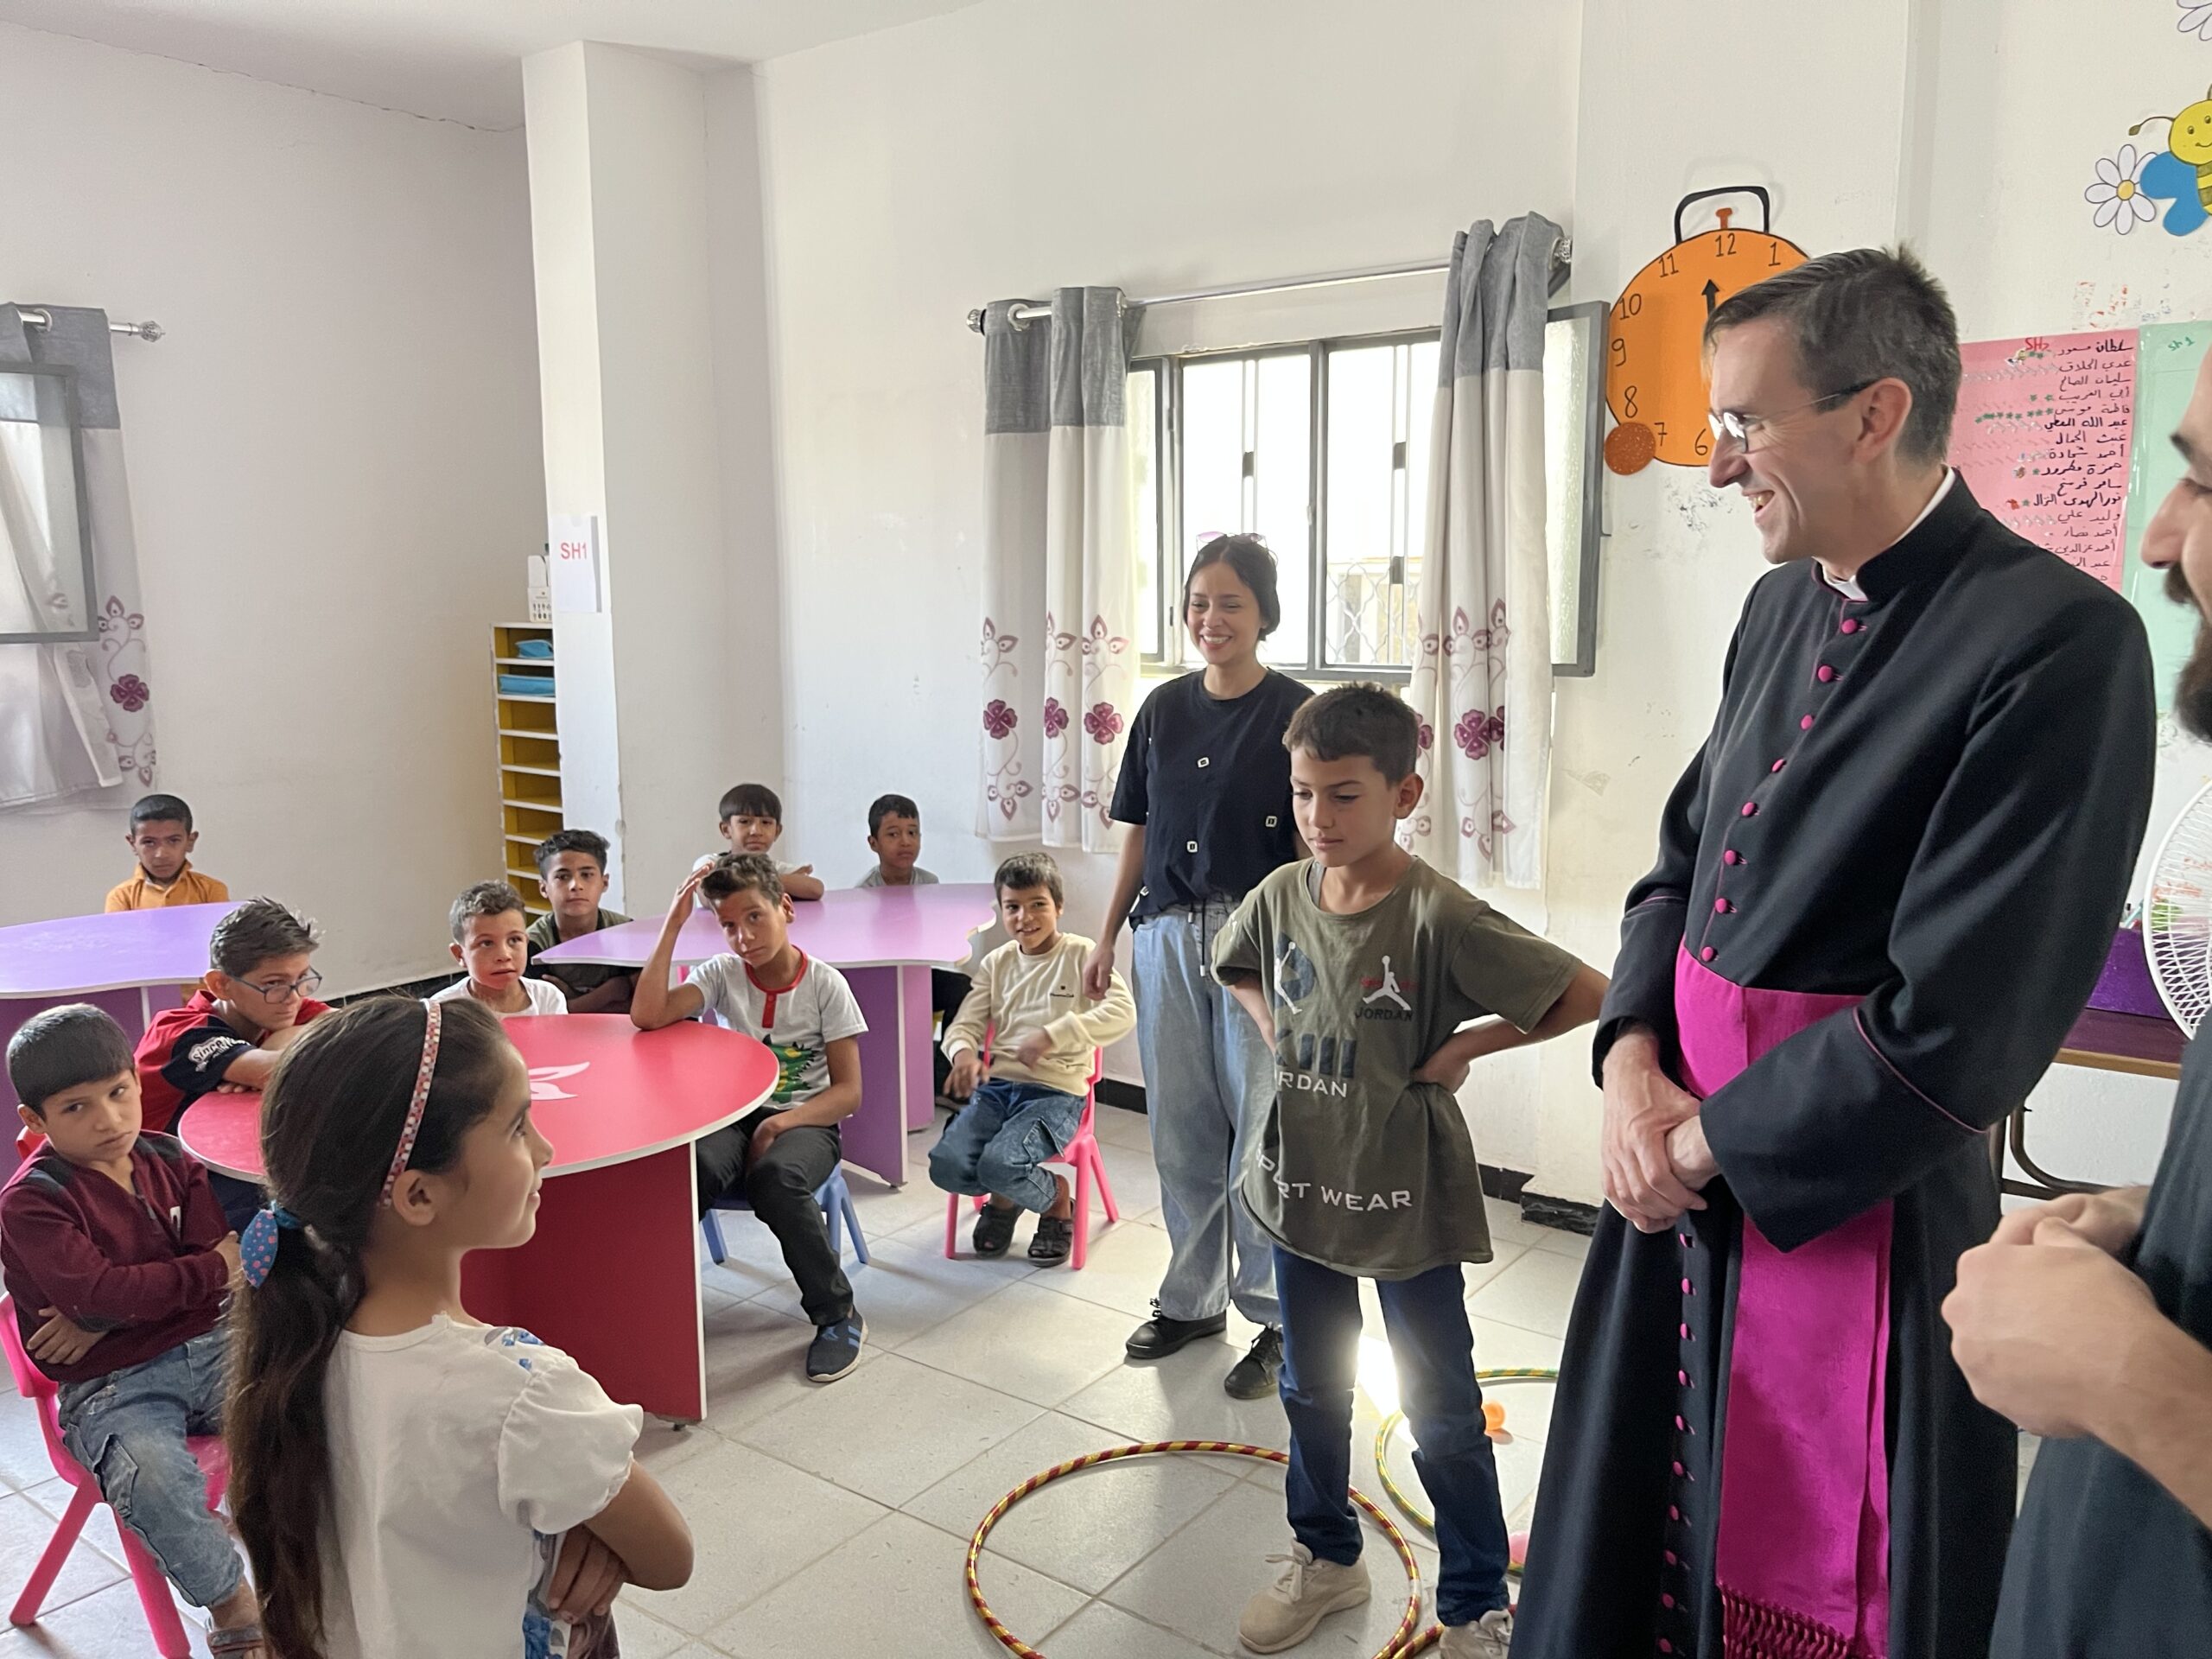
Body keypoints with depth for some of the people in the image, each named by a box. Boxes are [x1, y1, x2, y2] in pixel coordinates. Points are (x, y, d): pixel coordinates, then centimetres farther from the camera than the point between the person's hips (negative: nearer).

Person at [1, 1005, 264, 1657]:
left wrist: (105, 1317, -15)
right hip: (110, 1384, -4)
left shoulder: (169, 1160, 5)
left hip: (207, 1345, 4)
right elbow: (98, 1288, -22)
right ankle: (233, 1606, -8)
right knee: (153, 1475, -33)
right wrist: (213, 1270, -13)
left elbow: (216, 1252, -4)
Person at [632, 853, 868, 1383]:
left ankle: (838, 1314, -16)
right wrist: (673, 924, -15)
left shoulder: (824, 984, -4)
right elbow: (647, 1015, -16)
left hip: (808, 1121, -1)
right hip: (733, 1114, 2)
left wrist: (783, 1122, -23)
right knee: (692, 1165, -35)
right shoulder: (722, 974, 2)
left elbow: (848, 1091, -5)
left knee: (775, 1175, -36)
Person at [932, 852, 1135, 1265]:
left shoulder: (1080, 955, -1)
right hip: (997, 1085, 5)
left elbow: (1122, 1013, -16)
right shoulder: (998, 962, 14)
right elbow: (965, 1024, 8)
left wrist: (1053, 1035, -28)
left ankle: (1056, 1199, 6)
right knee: (946, 1166, -20)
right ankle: (1004, 1198, 15)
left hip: (1057, 1091, -4)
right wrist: (963, 1052, -17)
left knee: (999, 1165, -29)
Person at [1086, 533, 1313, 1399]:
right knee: (1181, 1128, 13)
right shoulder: (1164, 708, 8)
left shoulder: (1295, 713, -7)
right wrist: (1108, 934, 14)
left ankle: (1278, 1317, 17)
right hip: (1167, 935, 5)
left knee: (1262, 1129, 0)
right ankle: (1193, 1297, 29)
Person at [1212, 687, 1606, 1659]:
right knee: (1311, 1389, 22)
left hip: (1406, 1201, -5)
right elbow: (1240, 970, 18)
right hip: (1300, 1183, 5)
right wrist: (1274, 1030, 0)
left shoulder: (1439, 916, -23)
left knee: (1442, 1414, 11)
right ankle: (1326, 1560, 44)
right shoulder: (1282, 894, -6)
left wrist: (1463, 1048, -19)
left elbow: (1586, 995, -23)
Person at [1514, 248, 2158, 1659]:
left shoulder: (2058, 642, -20)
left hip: (1853, 1211, -7)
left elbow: (1951, 1030, -24)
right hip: (1682, 1174, 7)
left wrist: (1703, 1142, -13)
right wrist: (1632, 1060, -4)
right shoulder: (1782, 607, 5)